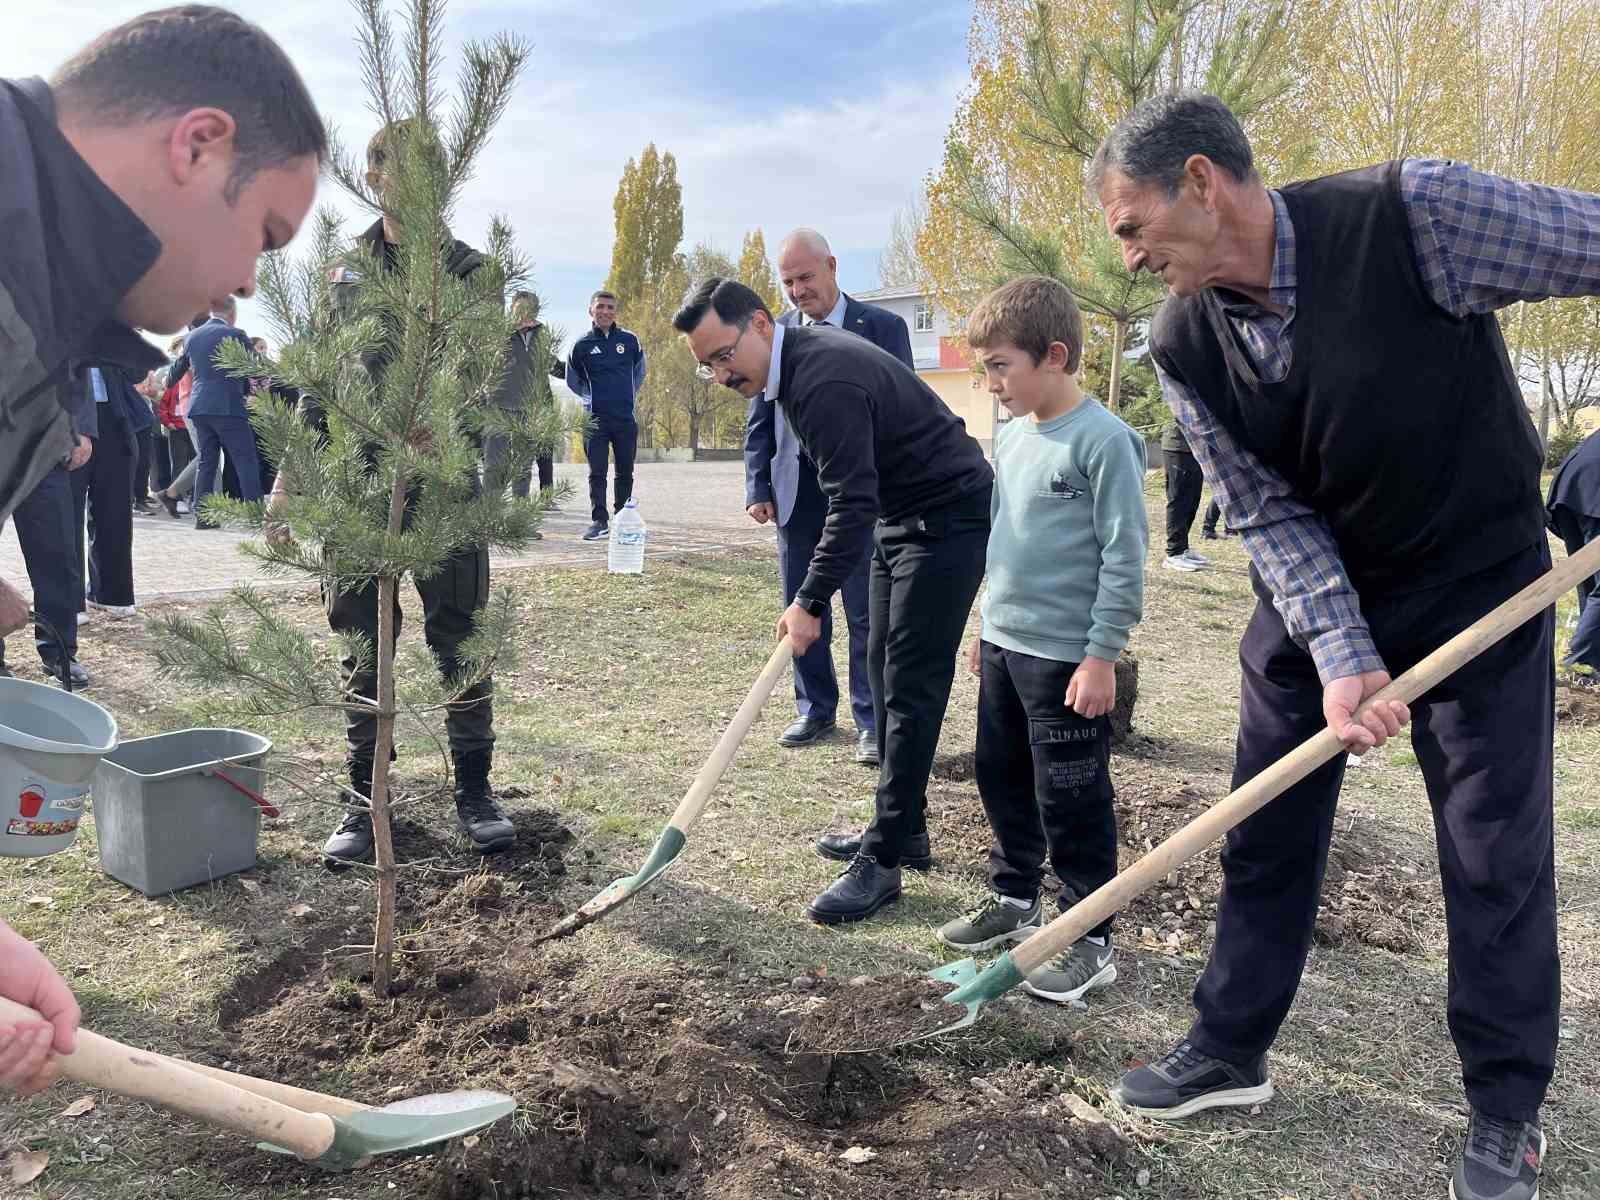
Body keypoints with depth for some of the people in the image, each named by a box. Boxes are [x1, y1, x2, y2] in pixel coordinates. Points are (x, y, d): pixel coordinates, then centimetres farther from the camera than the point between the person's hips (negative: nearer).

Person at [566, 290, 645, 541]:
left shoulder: (629, 341, 3)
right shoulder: (582, 344, 1)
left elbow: (639, 372, 19)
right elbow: (572, 380, 14)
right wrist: (591, 397, 10)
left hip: (626, 418, 1)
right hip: (595, 419, -1)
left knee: (625, 473, 7)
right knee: (597, 473, -4)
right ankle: (600, 520, -2)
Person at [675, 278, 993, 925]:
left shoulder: (825, 380, -26)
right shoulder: (798, 360, 5)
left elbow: (852, 503, -29)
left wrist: (810, 601, -24)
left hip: (947, 519, -10)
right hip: (899, 514, 10)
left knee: (911, 686, -10)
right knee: (886, 670, 13)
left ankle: (882, 860, -5)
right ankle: (904, 827, 24)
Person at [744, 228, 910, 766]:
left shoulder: (883, 327, -1)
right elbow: (759, 420, 11)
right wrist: (759, 488, 1)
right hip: (796, 490, 4)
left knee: (867, 613, 1)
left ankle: (871, 722, 11)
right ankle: (815, 710, 25)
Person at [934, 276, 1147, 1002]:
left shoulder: (1103, 440, -16)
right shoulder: (1010, 436, 9)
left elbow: (1125, 556, -16)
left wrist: (1102, 656, -17)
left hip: (1067, 656, -8)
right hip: (1003, 644, 8)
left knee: (1071, 801, 1)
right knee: (1000, 778, 18)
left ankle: (1090, 941, 17)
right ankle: (1014, 899, 36)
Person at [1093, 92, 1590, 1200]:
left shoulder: (1417, 213, -25)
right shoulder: (1184, 347, -11)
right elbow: (1269, 515, -10)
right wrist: (1341, 658, -22)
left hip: (1479, 584, -3)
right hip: (1310, 600, 4)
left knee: (1498, 854, 4)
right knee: (1264, 833, 9)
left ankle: (1509, 1106, 24)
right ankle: (1230, 1049, 28)